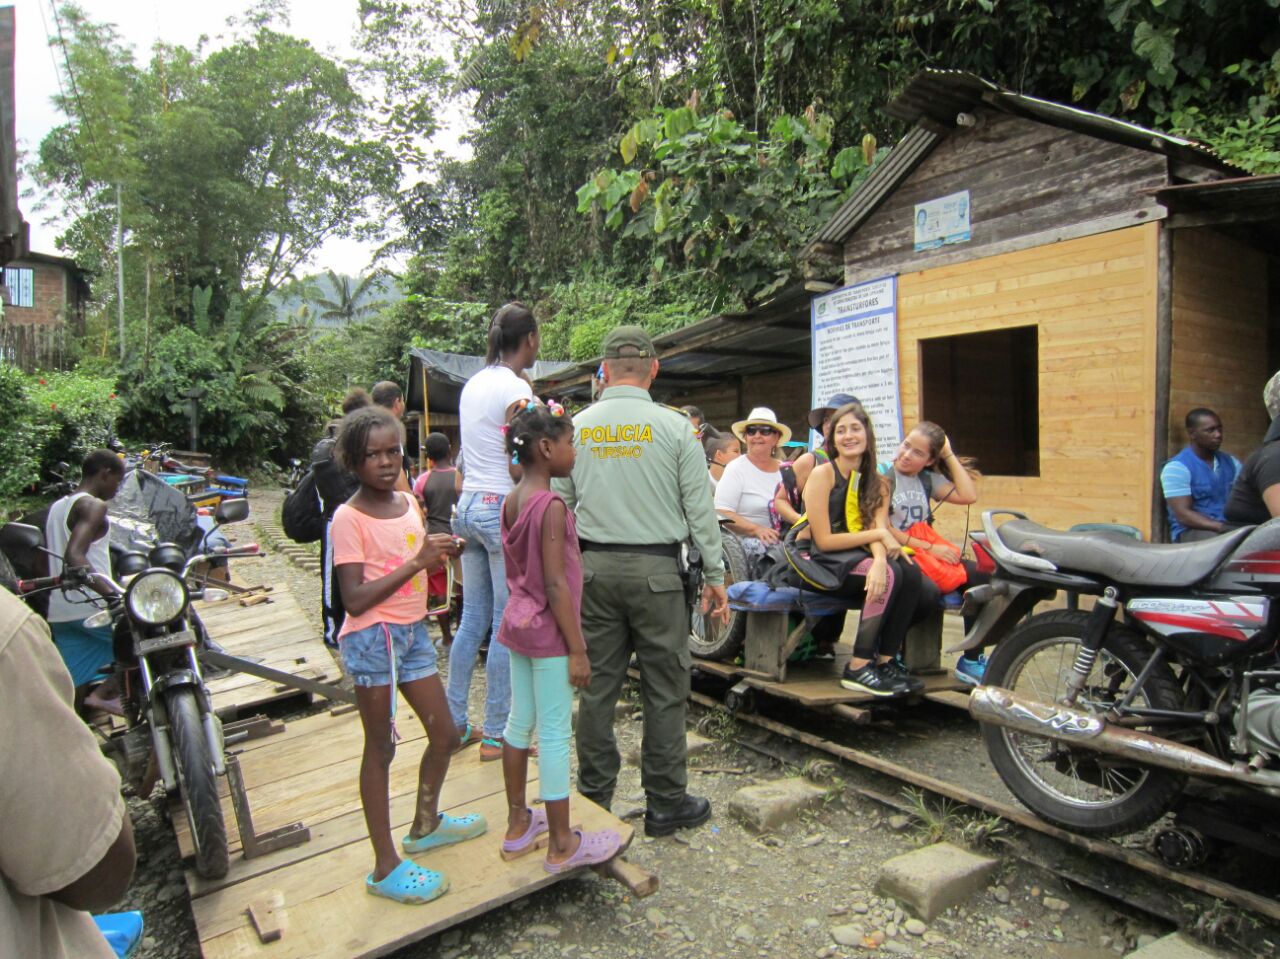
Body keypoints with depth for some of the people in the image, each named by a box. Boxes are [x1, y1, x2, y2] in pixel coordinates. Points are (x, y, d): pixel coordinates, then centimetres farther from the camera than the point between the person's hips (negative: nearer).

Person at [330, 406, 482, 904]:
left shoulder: (409, 501, 6)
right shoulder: (349, 518, -15)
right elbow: (355, 599, -21)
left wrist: (440, 554, -3)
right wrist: (416, 563, -24)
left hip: (413, 631, 7)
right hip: (373, 638, -7)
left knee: (444, 735, 15)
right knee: (380, 748, 4)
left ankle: (425, 824, 40)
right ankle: (385, 867, 18)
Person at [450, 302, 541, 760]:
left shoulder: (473, 384, 12)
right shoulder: (516, 389, -13)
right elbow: (522, 465, -17)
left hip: (469, 503, 8)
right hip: (505, 508, -8)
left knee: (473, 618, 15)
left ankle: (454, 723, 23)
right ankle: (495, 736, 9)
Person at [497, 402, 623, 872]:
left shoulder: (511, 501, 6)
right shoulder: (551, 505, -20)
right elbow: (555, 585, -21)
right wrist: (577, 649, -17)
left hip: (518, 623, 9)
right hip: (548, 631, -9)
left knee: (520, 723, 17)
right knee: (555, 733, 1)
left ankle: (519, 824, 32)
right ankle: (562, 845, 14)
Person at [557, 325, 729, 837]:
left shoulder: (577, 427, 3)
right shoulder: (673, 427, -4)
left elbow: (560, 505, 5)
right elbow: (699, 508, -4)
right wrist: (715, 575, 5)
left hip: (594, 567, 3)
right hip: (656, 569, -3)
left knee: (597, 685, 11)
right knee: (664, 689, 7)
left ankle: (593, 796, 22)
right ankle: (665, 803, 17)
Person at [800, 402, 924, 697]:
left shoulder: (877, 483, 9)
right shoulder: (823, 473, -10)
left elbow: (878, 532, -7)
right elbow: (824, 541, -15)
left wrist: (880, 560, -29)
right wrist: (879, 534, -12)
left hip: (854, 560, 6)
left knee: (910, 573, -21)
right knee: (891, 574, -27)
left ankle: (886, 660, -11)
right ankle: (858, 668, -21)